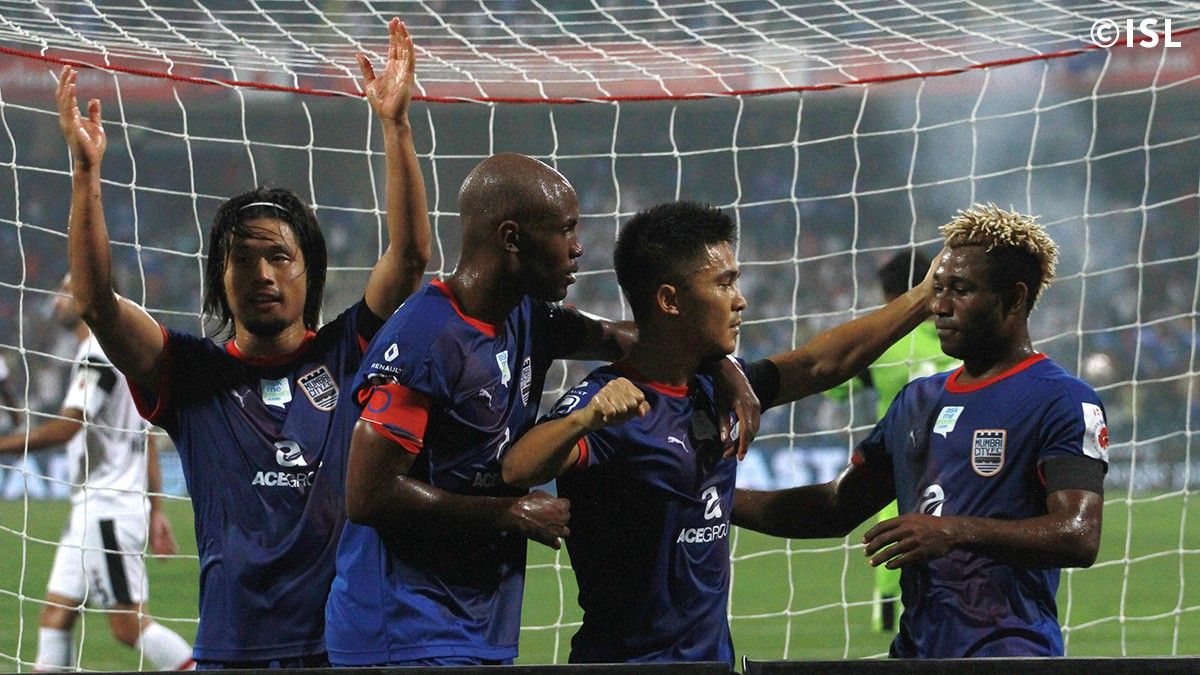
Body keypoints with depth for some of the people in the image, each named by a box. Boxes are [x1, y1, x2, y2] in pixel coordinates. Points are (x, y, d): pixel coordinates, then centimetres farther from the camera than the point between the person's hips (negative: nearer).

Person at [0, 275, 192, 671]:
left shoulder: (99, 355, -14)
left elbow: (64, 428, -22)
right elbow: (147, 441, 19)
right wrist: (156, 509, 21)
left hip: (109, 510, -10)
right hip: (91, 509, 10)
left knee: (129, 626, -9)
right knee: (56, 614, 7)